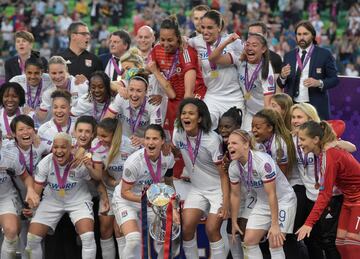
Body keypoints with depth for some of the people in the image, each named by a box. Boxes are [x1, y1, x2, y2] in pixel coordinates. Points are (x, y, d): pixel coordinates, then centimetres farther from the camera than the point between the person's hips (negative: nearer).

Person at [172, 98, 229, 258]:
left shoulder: (212, 139, -23)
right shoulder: (178, 134, -9)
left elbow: (223, 174, -20)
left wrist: (225, 204, -24)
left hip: (218, 189, -5)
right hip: (197, 189, 5)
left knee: (211, 230, -12)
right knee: (186, 228, -7)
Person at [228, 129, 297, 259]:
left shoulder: (263, 162, -30)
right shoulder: (233, 167, -10)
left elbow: (271, 194, -28)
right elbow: (235, 195, 4)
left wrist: (275, 225, -27)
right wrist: (234, 222, 9)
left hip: (283, 200, -7)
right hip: (262, 203, 7)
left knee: (275, 243, -14)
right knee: (249, 240, -3)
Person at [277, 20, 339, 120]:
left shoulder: (324, 54, 2)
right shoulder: (289, 56, 12)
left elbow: (334, 79, 0)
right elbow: (281, 84, 13)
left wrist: (319, 83, -18)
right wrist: (283, 76, -9)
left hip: (316, 107, -3)